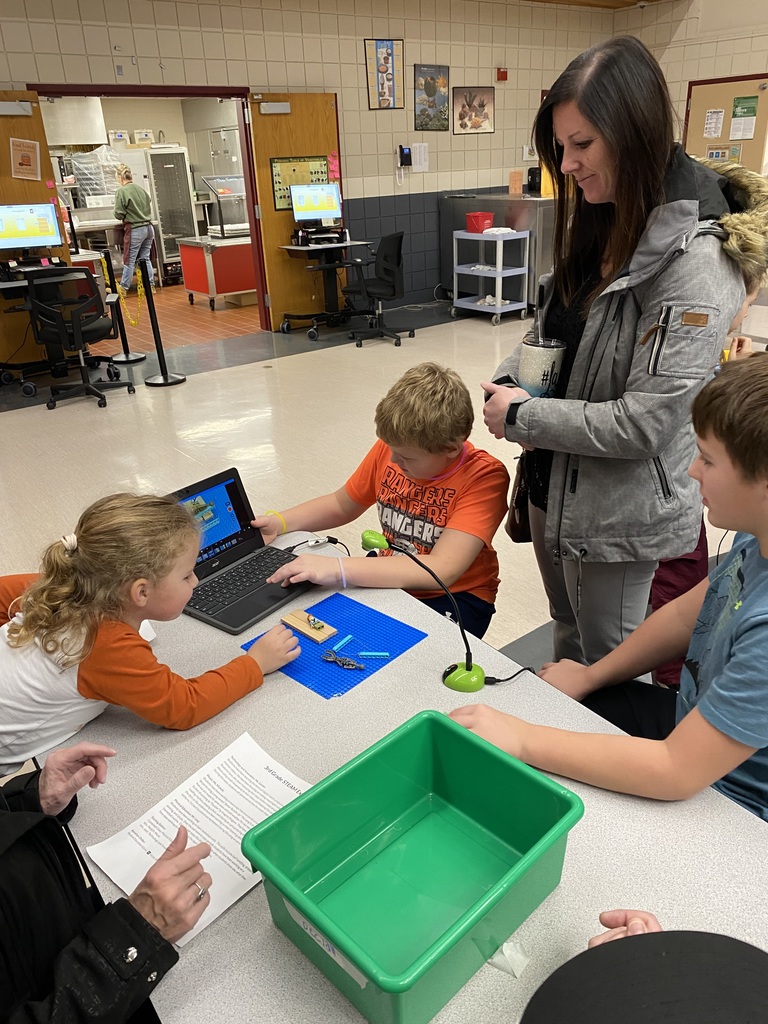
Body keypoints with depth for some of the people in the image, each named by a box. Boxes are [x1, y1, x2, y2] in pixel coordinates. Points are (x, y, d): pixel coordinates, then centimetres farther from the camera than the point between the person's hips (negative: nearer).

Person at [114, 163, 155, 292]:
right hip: (148, 227, 6)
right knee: (145, 258, 13)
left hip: (135, 229, -6)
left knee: (129, 260, 1)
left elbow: (119, 214, -11)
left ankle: (124, 287, 8)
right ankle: (150, 284, 14)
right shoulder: (141, 189, 7)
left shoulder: (121, 192, -10)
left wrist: (125, 216, 10)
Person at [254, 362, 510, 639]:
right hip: (392, 582, 5)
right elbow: (341, 505, 9)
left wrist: (337, 568, -40)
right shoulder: (391, 448, -7)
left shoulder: (484, 477, -23)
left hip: (455, 598, -5)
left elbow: (441, 570, -34)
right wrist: (279, 522, -8)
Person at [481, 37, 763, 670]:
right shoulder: (596, 222, 2)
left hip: (620, 511, -8)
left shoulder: (696, 261, -23)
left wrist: (520, 417, -17)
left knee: (606, 664, 14)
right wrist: (507, 383, -7)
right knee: (568, 637, 27)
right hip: (554, 487, 8)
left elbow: (645, 423, -26)